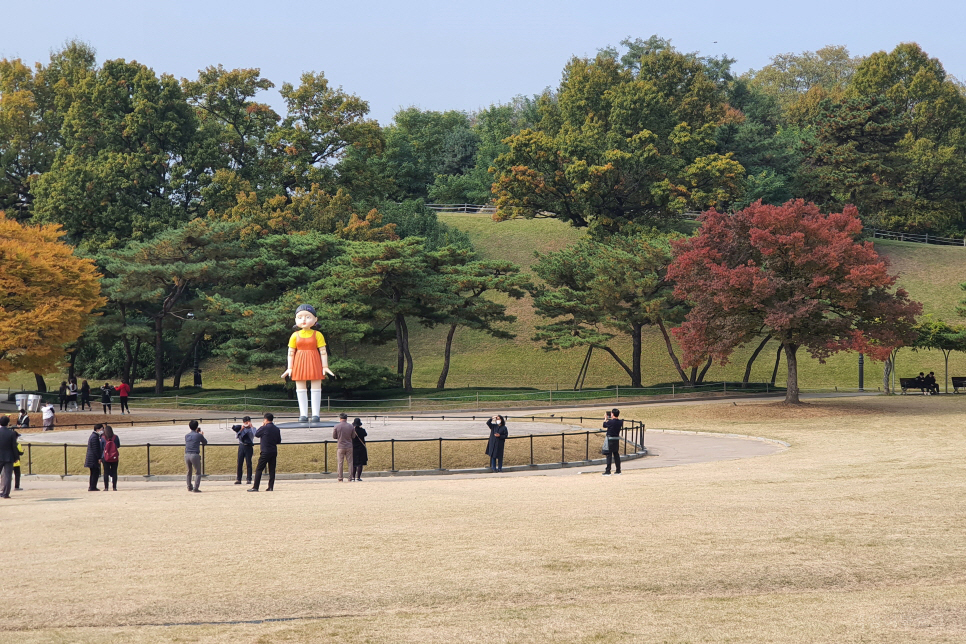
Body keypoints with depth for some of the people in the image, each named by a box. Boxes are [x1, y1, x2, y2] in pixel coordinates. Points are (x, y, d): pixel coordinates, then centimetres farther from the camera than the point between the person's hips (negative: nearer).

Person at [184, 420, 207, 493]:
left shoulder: (186, 436, 12)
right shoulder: (199, 435, -1)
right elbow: (205, 442, 15)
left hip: (187, 455, 5)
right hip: (195, 455, -5)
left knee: (189, 472, 20)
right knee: (198, 472, 3)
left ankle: (189, 487, 26)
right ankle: (195, 488, -8)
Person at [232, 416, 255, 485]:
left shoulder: (252, 429, 5)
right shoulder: (240, 428, 9)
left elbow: (253, 435, -13)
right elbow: (236, 436, 2)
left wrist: (251, 427, -16)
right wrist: (241, 430, -8)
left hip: (249, 447, -2)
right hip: (241, 446, 2)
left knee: (248, 463, -3)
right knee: (239, 463, -1)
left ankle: (249, 479, 1)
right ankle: (238, 479, 2)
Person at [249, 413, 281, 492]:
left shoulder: (265, 428, -13)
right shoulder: (277, 429, 6)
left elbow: (256, 434, 2)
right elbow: (279, 441, 13)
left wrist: (262, 426, 11)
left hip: (265, 452, -6)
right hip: (274, 452, 6)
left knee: (259, 470, -2)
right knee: (272, 470, 8)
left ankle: (255, 487, -5)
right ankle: (271, 487, 4)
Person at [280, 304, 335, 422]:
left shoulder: (317, 335, -2)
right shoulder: (295, 336, 3)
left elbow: (323, 351, -2)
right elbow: (291, 352, 7)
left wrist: (325, 366, -5)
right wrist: (290, 367, 3)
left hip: (314, 363, -2)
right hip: (299, 363, 2)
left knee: (316, 388, 0)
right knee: (300, 389, 4)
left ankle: (315, 414, 4)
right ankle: (303, 414, 9)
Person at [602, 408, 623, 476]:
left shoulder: (610, 422, -18)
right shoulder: (620, 422, -1)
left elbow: (604, 426, 1)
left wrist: (605, 418, 15)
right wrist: (611, 419, 18)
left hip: (610, 440, -6)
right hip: (617, 439, 6)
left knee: (609, 455, -3)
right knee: (616, 455, 14)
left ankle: (608, 471, -3)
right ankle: (618, 470, 17)